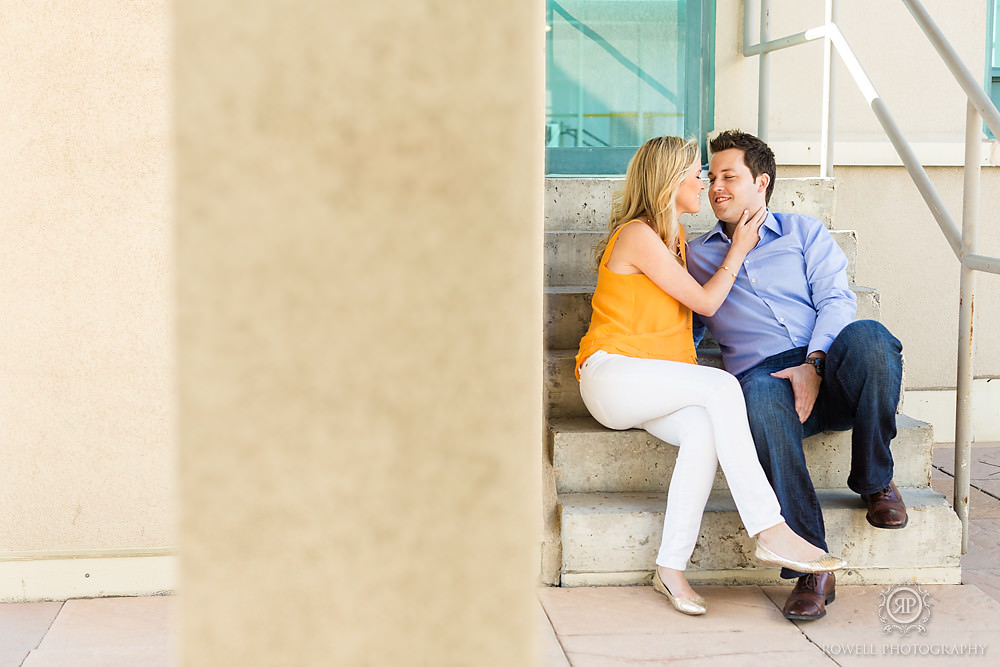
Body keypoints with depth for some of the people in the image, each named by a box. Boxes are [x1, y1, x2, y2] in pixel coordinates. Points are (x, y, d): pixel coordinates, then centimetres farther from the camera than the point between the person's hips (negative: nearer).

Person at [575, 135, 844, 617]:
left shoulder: (672, 235, 20)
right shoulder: (638, 235, -10)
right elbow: (705, 301, -5)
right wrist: (739, 250, 6)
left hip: (656, 387, 7)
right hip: (611, 374, -7)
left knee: (704, 430, -27)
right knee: (722, 387, -30)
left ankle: (671, 568, -27)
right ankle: (770, 532, -32)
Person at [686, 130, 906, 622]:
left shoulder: (804, 232, 21)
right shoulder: (698, 256, 27)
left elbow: (836, 300, 6)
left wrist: (814, 364, -12)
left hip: (829, 368, 1)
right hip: (762, 373, 0)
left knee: (867, 337, -36)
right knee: (760, 401, -39)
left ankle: (874, 481, -12)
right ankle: (811, 567, -37)